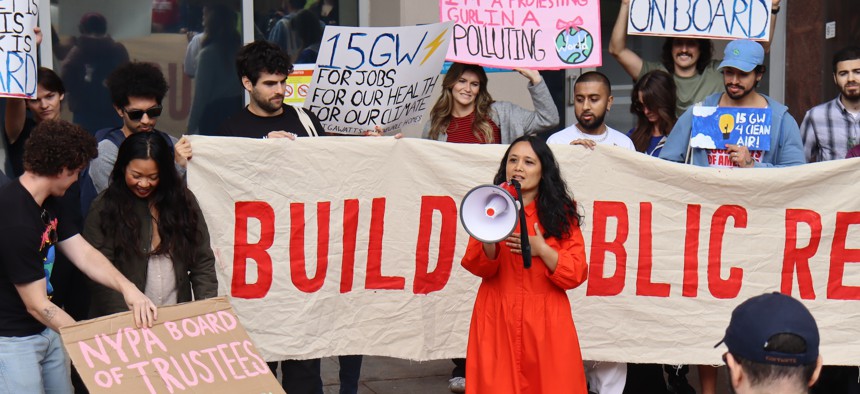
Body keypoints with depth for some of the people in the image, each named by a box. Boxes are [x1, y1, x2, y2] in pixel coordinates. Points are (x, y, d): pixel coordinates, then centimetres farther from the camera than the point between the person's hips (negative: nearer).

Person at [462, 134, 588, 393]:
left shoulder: (561, 213, 4)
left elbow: (576, 273, -2)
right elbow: (478, 267, -4)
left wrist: (541, 249, -15)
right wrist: (490, 240, -24)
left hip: (545, 323, 0)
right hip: (497, 321, 0)